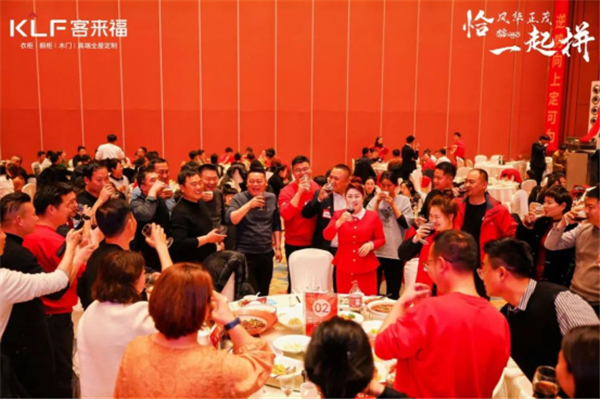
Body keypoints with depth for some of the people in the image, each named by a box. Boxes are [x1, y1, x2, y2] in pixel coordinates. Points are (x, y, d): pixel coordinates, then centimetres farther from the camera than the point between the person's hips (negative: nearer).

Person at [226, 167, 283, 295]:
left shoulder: (272, 198, 5)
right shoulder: (239, 198, -7)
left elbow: (276, 225, 12)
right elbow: (230, 219, -23)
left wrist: (278, 247, 10)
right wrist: (249, 205, -31)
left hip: (266, 253, 4)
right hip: (245, 254, -4)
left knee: (263, 294, 14)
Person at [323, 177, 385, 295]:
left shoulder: (373, 216, 0)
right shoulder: (338, 214, 1)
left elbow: (381, 239, 6)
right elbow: (327, 236, -10)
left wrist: (371, 245, -14)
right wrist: (340, 221, -23)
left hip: (366, 268, -1)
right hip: (344, 267, 1)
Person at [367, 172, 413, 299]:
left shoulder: (404, 200, 3)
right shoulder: (375, 200, 7)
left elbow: (406, 223, -9)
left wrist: (393, 205, -11)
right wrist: (378, 203, -9)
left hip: (395, 253, -1)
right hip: (375, 251, 1)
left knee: (393, 293, 10)